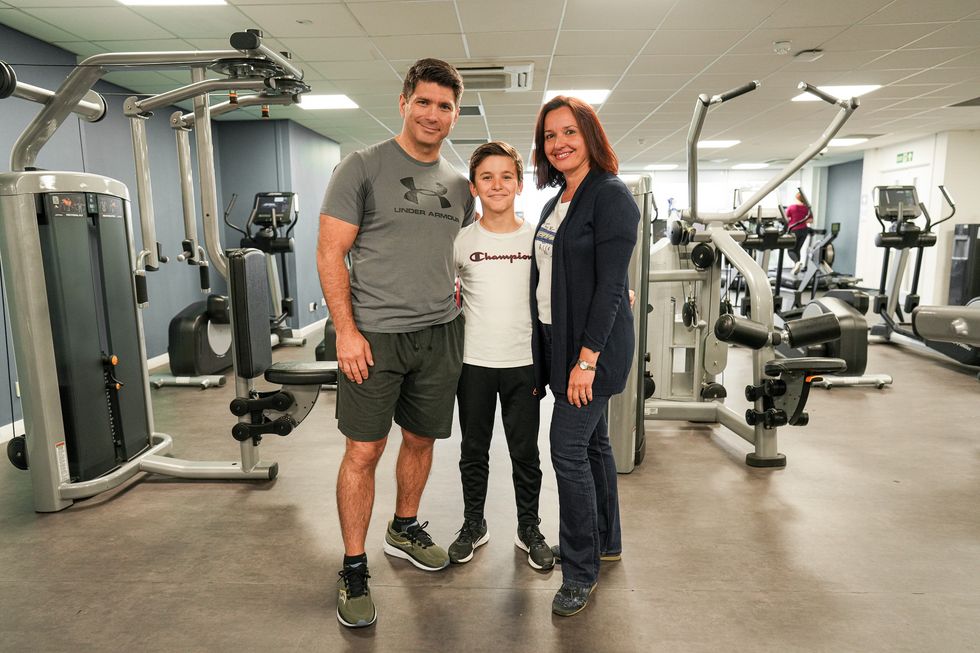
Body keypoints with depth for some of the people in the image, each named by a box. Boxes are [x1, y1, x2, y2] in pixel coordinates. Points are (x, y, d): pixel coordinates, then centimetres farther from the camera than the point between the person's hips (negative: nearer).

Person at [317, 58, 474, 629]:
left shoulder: (459, 185, 11)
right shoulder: (363, 168, -4)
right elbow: (331, 254, -7)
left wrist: (452, 297, 8)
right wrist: (346, 330, -13)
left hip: (440, 335, 5)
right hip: (374, 335, -5)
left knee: (421, 439, 15)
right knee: (364, 451, -1)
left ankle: (404, 529, 38)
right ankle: (354, 570, 14)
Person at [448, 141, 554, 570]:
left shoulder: (538, 239, 0)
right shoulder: (462, 241, -2)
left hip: (523, 363, 0)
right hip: (474, 362, 0)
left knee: (525, 451, 10)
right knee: (474, 450, 12)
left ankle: (529, 529, 28)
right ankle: (473, 525, 30)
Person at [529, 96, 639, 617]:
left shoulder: (611, 196, -13)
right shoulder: (558, 200, 14)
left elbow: (610, 285, -19)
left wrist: (587, 359, -22)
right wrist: (553, 349, 14)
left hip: (592, 345, -8)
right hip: (558, 339, 8)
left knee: (568, 450, -6)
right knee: (591, 441, 17)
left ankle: (580, 573, 9)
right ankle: (606, 541, 34)